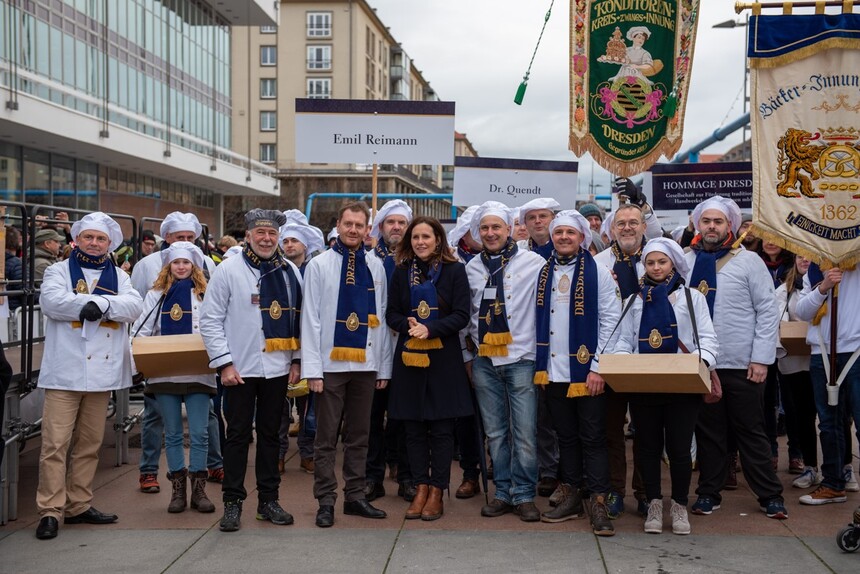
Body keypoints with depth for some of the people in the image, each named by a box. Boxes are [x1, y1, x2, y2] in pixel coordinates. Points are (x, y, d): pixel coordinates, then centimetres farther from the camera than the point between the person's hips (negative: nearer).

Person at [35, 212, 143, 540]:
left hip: (102, 372, 4)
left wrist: (98, 304, -18)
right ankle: (50, 510, -2)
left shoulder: (118, 277, 15)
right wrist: (98, 304, -12)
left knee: (90, 444, 11)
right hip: (65, 371, -4)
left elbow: (133, 305, -3)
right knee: (55, 444, -7)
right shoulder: (59, 271, 8)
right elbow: (52, 301, -12)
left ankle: (79, 505, 20)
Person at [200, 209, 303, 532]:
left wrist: (296, 360, 7)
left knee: (270, 433, 12)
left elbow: (298, 319, 12)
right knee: (238, 435, 3)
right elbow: (210, 320, -5)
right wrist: (224, 363, -10)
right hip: (241, 369, -3)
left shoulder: (290, 272, 7)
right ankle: (232, 502, 12)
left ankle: (268, 500, 22)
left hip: (278, 368, 4)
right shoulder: (228, 270, -5)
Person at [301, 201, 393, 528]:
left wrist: (384, 366, 6)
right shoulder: (319, 265, -1)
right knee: (326, 437, 3)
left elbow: (382, 318, 9)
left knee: (359, 436, 11)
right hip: (331, 364, -3)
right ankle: (326, 501, 11)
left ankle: (355, 496, 21)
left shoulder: (375, 267, 8)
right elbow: (311, 318, -4)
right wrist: (312, 368, -9)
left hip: (366, 364, 3)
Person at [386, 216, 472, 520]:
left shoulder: (454, 270, -1)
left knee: (441, 427, 2)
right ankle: (421, 488, 18)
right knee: (414, 426, 7)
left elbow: (461, 315, -6)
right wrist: (408, 325, -15)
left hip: (443, 358, -2)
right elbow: (391, 313, 7)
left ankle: (436, 492, 11)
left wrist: (429, 329, -19)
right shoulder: (401, 272, 7)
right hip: (409, 357, 3)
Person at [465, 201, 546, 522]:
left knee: (524, 432, -4)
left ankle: (524, 495, 8)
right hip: (485, 361, 4)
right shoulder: (472, 268, 10)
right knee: (495, 432, 10)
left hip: (520, 359, -4)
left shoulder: (532, 263, -2)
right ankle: (503, 492, 20)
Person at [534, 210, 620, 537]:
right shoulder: (544, 273, 10)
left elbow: (611, 322, -7)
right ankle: (571, 499, 22)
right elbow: (539, 323, 12)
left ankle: (599, 505, 5)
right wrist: (540, 366, 7)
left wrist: (598, 368, -12)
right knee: (566, 437, 13)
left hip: (587, 372, -4)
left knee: (593, 439, 0)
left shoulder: (598, 273, -4)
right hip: (553, 372, 5)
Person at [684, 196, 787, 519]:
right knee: (708, 432, 10)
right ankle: (709, 493, 21)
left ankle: (770, 495, 17)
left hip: (742, 365, -2)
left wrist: (761, 359, -9)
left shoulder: (749, 261, -2)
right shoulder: (685, 262, 5)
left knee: (752, 432, 7)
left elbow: (767, 311, -4)